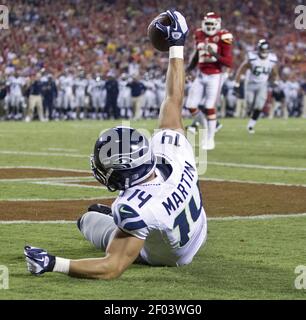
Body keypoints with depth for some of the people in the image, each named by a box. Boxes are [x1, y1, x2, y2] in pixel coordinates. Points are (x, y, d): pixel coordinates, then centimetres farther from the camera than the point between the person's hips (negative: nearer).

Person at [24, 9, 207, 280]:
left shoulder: (136, 208, -47)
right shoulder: (172, 153, -33)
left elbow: (112, 268, -45)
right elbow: (175, 100, -21)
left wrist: (52, 264, -42)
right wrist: (177, 46, -11)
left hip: (163, 255, -4)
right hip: (198, 233, 4)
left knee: (89, 219, 16)